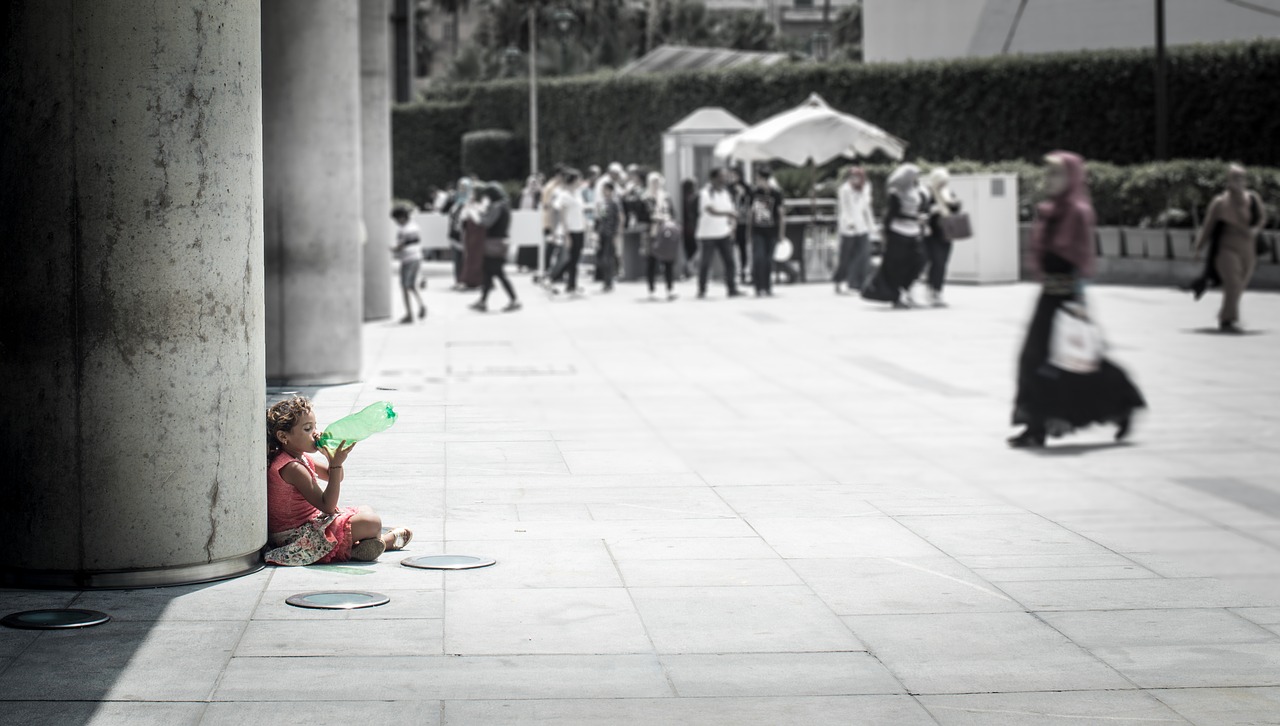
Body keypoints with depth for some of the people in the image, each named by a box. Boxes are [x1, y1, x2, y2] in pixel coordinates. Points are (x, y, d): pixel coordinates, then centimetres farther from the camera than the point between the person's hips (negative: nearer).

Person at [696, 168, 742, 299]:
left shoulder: (726, 193, 8)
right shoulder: (706, 194, -10)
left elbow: (733, 211, 11)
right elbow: (711, 211, -23)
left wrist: (731, 228, -3)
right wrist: (727, 213, -34)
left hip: (724, 234, 5)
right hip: (707, 234, -5)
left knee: (729, 261, 0)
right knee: (705, 263, -1)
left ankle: (732, 289, 4)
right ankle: (701, 291, 9)